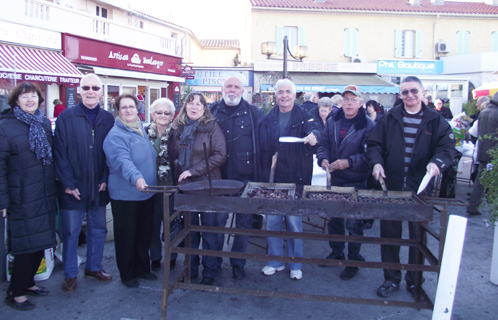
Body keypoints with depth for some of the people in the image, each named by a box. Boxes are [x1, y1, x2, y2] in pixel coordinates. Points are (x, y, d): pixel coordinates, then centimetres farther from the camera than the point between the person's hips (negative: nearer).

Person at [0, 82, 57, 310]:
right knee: (27, 245, -1)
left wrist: (55, 185, 10)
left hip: (45, 195, 6)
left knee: (41, 242, 13)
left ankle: (27, 282, 32)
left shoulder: (45, 123, 9)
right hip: (22, 197, -6)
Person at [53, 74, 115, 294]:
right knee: (71, 233, 7)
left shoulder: (108, 119, 4)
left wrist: (106, 179, -6)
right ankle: (70, 275, 22)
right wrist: (68, 183, -12)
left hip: (98, 188, 3)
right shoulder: (66, 117, -5)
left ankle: (93, 267, 32)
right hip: (73, 189, -3)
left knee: (98, 230, 14)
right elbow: (59, 153, -7)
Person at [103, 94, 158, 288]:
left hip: (146, 193, 7)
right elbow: (122, 161, -32)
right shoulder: (115, 135, -16)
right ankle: (127, 274, 23)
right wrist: (135, 178, -47)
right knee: (126, 237, 6)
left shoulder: (142, 130, 9)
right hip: (125, 196, -7)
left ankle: (142, 269, 34)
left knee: (145, 235, 17)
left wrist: (151, 183, 16)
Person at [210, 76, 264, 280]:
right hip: (218, 177, 2)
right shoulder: (212, 112, 8)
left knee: (244, 221, 4)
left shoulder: (254, 113, 3)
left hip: (245, 177, -1)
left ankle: (238, 263, 19)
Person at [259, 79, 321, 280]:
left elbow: (314, 129, -18)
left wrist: (313, 135, -42)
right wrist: (265, 176, -1)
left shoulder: (304, 116, 1)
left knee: (294, 222, 4)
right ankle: (275, 261, 24)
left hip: (297, 179, -3)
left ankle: (295, 265, 20)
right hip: (274, 179, 3)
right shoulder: (269, 120, 9)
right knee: (272, 220, 8)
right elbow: (263, 150, 7)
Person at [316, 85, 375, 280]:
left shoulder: (368, 126, -10)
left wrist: (348, 162, -25)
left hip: (356, 183, -5)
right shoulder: (333, 121, 6)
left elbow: (368, 155, -15)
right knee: (334, 219, 16)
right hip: (334, 180, 5)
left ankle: (354, 261, 19)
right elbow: (324, 144, 6)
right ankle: (336, 253, 35)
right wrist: (323, 159, -13)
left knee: (354, 224, 3)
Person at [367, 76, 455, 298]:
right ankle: (391, 279, 24)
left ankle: (414, 280, 28)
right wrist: (377, 162, -16)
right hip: (391, 186, 1)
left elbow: (447, 148, -4)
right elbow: (374, 143, 3)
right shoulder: (390, 118, 4)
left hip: (420, 189, 0)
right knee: (389, 233, 8)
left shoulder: (435, 120, 2)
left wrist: (437, 162, -25)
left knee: (418, 236, 10)